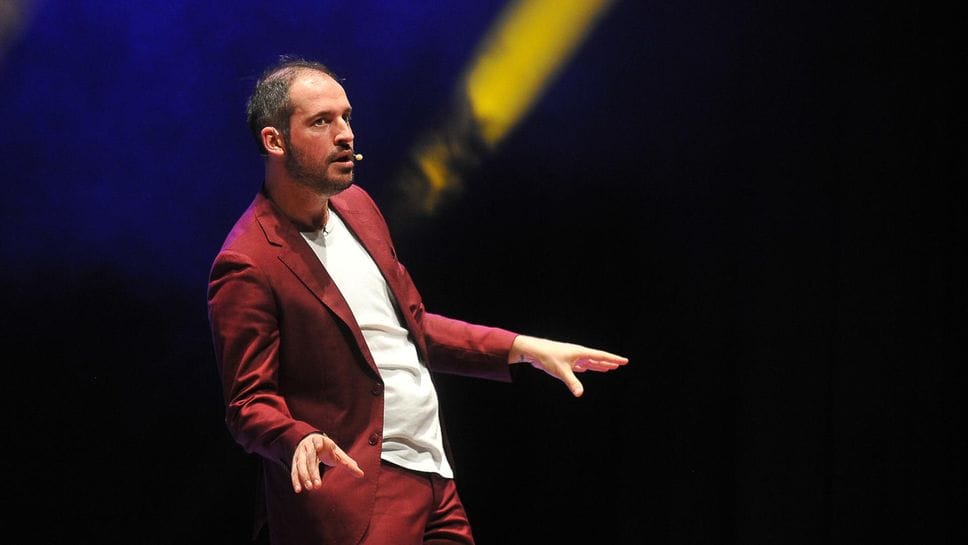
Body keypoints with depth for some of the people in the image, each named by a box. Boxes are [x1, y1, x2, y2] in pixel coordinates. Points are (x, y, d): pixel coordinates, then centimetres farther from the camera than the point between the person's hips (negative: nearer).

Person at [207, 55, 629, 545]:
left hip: (435, 478, 8)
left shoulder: (356, 207, 11)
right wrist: (300, 440, -33)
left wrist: (523, 348, 17)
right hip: (356, 500, -8)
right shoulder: (247, 266, -15)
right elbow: (249, 402, -13)